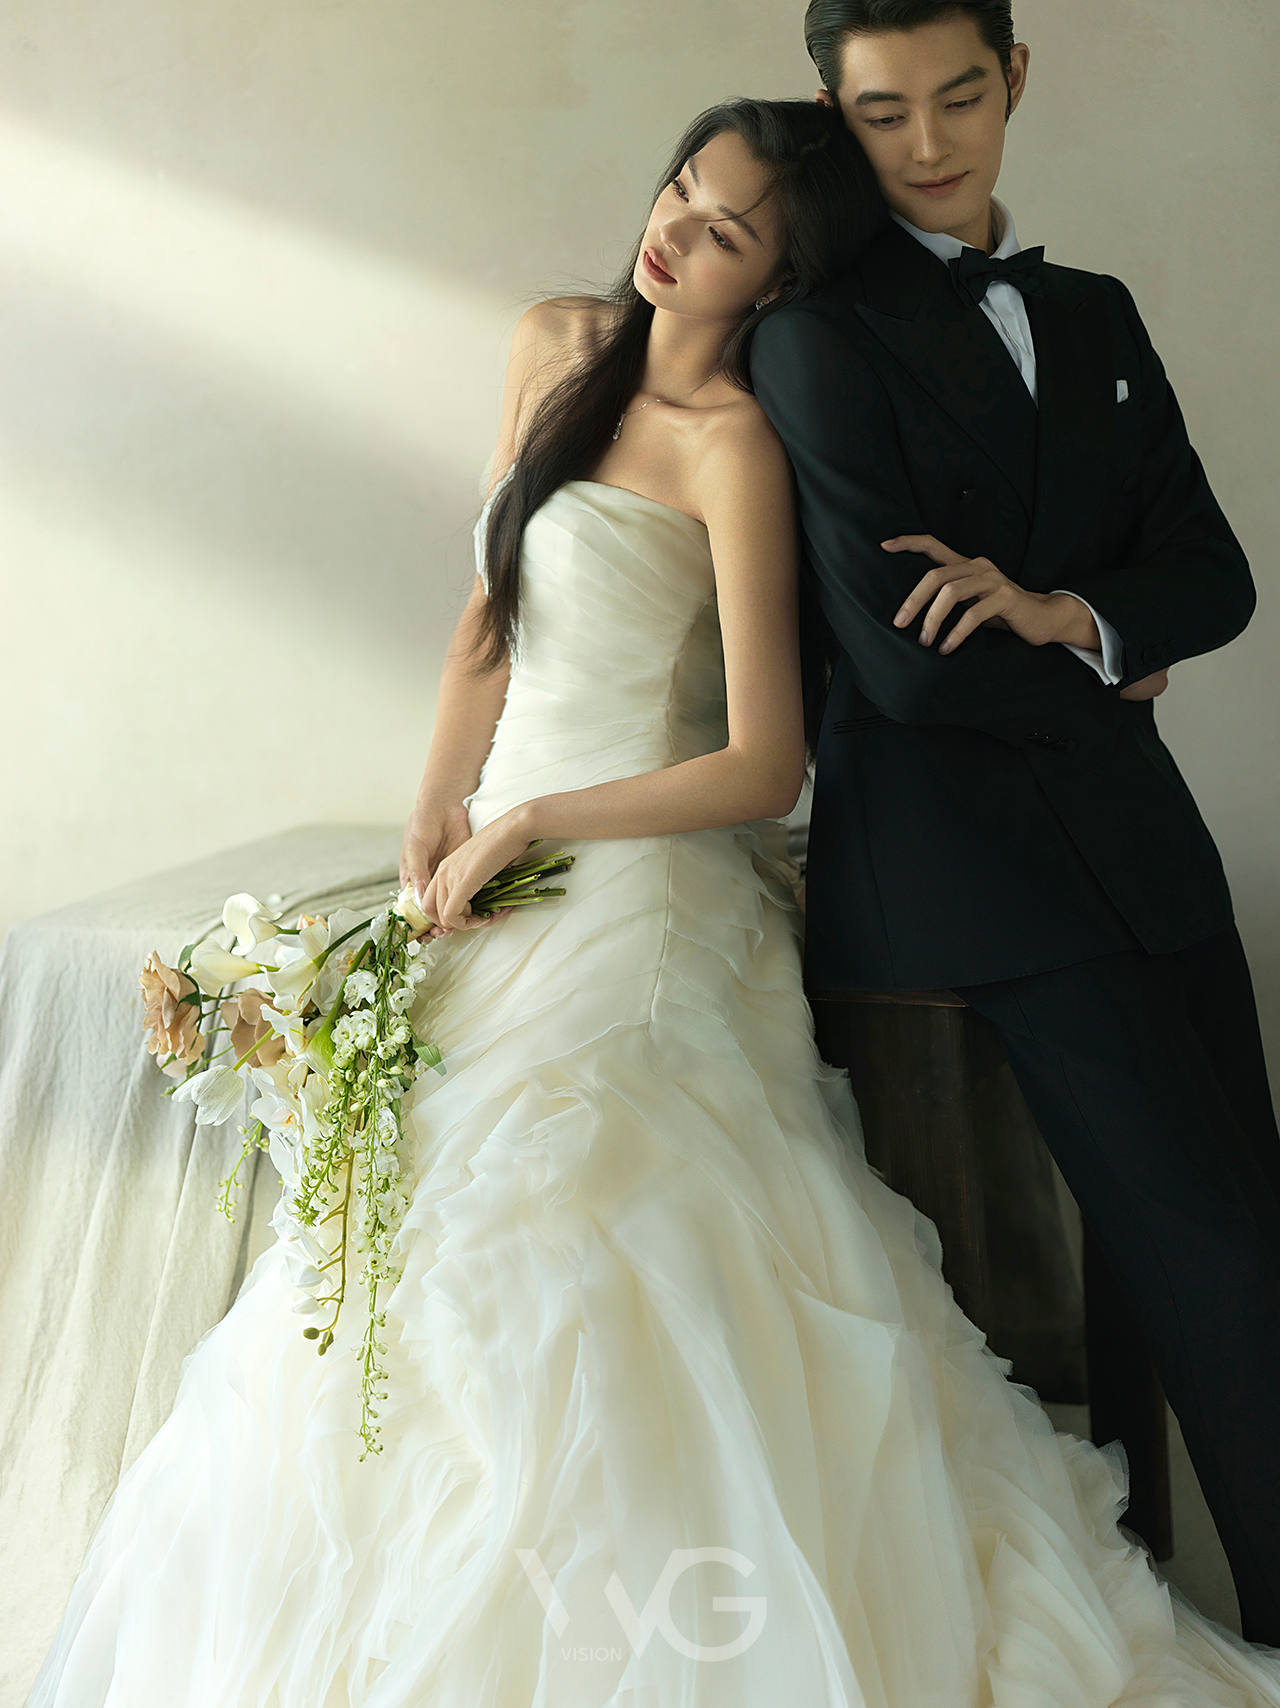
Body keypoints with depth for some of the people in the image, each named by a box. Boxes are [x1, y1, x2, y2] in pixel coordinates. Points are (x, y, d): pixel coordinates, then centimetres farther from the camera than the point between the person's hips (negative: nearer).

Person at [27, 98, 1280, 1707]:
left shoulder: (737, 447, -13)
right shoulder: (558, 348, 9)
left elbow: (764, 764, -17)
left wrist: (519, 826, -12)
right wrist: (440, 807, 4)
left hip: (646, 896, -7)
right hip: (508, 886, 8)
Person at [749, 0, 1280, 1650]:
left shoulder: (1097, 315, 17)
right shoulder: (825, 333, -6)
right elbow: (901, 661, -14)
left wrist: (1067, 614, -11)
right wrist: (1107, 684, -1)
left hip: (1136, 838, 7)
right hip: (966, 855, -7)